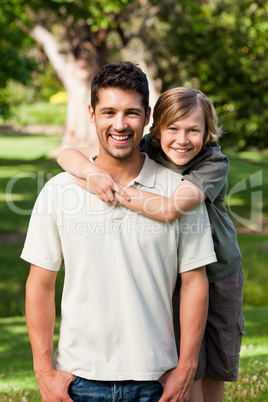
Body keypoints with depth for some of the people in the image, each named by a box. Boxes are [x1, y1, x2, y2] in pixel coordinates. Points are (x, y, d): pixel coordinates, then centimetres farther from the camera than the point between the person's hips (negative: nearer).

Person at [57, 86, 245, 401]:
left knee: (215, 377, 13)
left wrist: (113, 189, -37)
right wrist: (94, 172, -39)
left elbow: (170, 209, -37)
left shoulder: (214, 163, -20)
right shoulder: (143, 152, -13)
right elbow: (67, 155, -17)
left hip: (220, 277, 0)